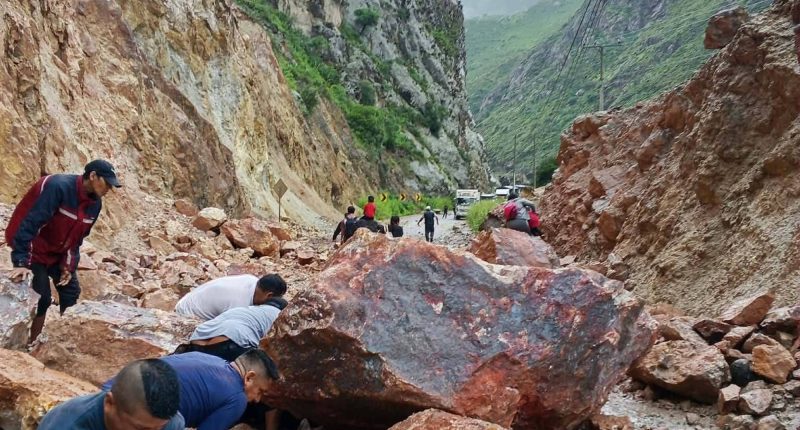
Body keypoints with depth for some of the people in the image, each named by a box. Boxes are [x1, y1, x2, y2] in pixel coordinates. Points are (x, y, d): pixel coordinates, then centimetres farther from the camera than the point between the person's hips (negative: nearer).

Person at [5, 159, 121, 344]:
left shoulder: (95, 204, -6)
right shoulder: (58, 186, -30)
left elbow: (78, 237, 5)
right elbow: (30, 223, -33)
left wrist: (68, 266, -2)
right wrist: (21, 262, -35)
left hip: (59, 252, 8)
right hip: (34, 249, -7)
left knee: (71, 292, 6)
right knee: (41, 298, -10)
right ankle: (29, 344, 6)